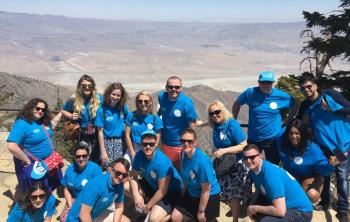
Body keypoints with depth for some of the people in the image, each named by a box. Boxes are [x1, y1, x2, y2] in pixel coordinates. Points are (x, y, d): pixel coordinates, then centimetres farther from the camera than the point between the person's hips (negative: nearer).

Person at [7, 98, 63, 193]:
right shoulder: (22, 124, -24)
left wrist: (60, 114, 18)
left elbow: (52, 125, 27)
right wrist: (27, 160, -24)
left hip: (48, 162, 8)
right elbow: (11, 146, -32)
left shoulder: (43, 121, 2)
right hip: (32, 165, -8)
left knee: (50, 187, 24)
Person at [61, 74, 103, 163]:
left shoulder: (99, 98, -8)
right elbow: (63, 111, 12)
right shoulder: (74, 99, -4)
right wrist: (71, 116, -7)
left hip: (97, 134, -1)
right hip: (82, 136, 1)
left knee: (96, 159, 11)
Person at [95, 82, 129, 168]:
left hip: (121, 142, 2)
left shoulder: (123, 107, 1)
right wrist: (102, 151, -9)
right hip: (107, 142, -2)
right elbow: (100, 132, -7)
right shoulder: (102, 110, -8)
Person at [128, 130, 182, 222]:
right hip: (152, 185, 7)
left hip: (170, 191, -7)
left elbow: (162, 191, -28)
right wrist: (136, 195, -21)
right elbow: (134, 177, -3)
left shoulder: (162, 162, -33)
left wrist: (148, 206, -18)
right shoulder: (139, 155, -13)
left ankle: (171, 214, 5)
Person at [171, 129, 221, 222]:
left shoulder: (202, 161, -33)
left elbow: (206, 189, -24)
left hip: (209, 196, -6)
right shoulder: (184, 154, -11)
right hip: (192, 194, 6)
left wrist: (201, 211, -16)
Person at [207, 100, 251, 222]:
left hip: (236, 165, -6)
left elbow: (244, 146, -25)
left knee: (234, 195, 1)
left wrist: (224, 150, -28)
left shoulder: (232, 124, -20)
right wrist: (215, 151, -1)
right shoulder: (215, 127, 0)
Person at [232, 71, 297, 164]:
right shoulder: (250, 93, -8)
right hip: (253, 138, 1)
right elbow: (237, 104, 7)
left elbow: (295, 106, 9)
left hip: (273, 139, 0)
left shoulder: (281, 95, -9)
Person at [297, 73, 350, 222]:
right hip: (323, 147, 4)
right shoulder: (304, 106, 3)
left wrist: (332, 107, -22)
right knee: (324, 176, 15)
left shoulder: (330, 95, -9)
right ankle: (325, 202, 33)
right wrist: (304, 121, -6)